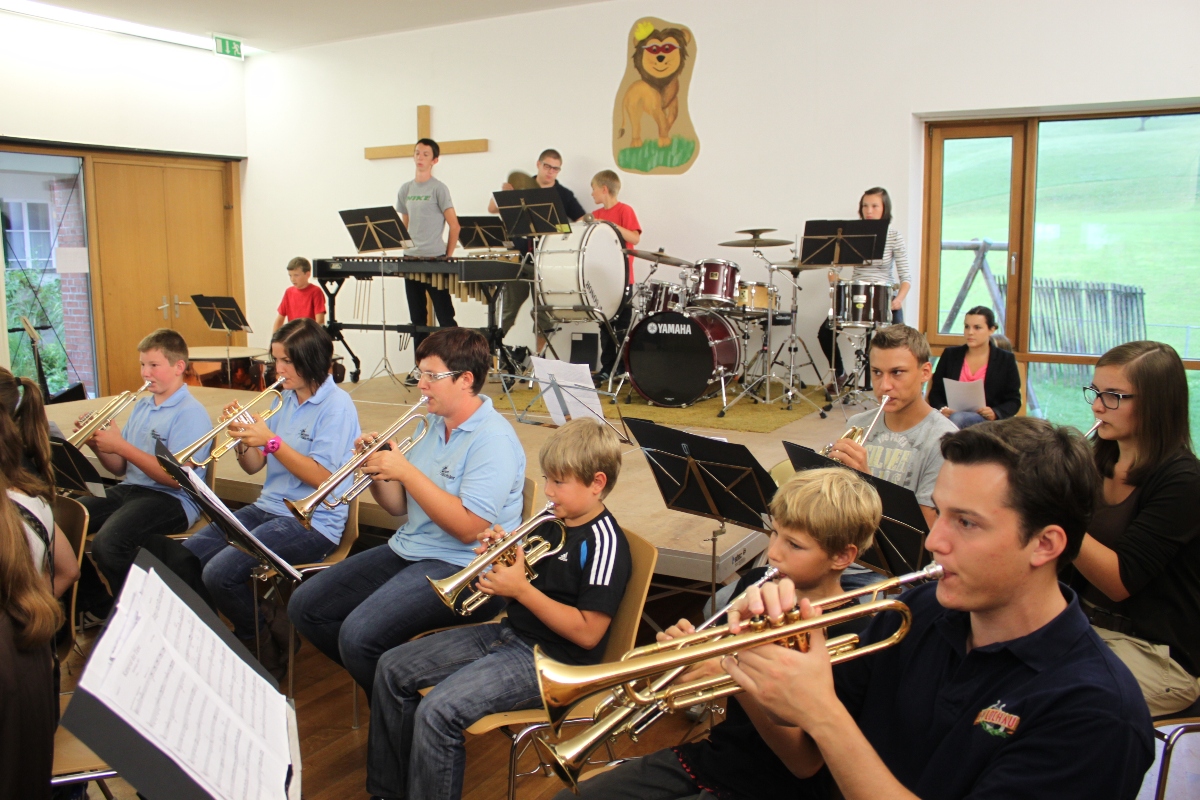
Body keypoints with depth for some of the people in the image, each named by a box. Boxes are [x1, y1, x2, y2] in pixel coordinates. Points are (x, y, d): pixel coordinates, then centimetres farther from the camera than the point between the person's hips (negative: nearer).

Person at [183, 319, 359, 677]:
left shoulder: (336, 404, -12)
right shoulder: (287, 399, 12)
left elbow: (322, 478, -18)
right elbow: (253, 466, 13)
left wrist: (271, 441, -22)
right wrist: (243, 439, -8)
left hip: (313, 522, -8)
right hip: (268, 508, 8)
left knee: (219, 573, -22)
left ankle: (265, 648, 4)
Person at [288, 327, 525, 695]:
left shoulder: (493, 440, -17)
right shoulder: (434, 426, 11)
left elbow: (468, 528, -25)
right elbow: (399, 506, 14)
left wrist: (405, 471, -22)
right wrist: (378, 472, -7)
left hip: (463, 570, -9)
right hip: (407, 551, 10)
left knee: (359, 635, -26)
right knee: (305, 606, 4)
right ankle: (373, 678, 20)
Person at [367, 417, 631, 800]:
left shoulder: (604, 542, -18)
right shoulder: (551, 523, 8)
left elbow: (587, 633, -21)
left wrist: (520, 589, -21)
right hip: (510, 632, 10)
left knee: (438, 711, -26)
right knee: (392, 669, 7)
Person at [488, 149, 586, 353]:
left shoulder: (564, 195, 5)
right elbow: (492, 209, 7)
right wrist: (503, 192, -12)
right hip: (518, 257, 2)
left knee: (544, 313, -1)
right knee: (509, 311, 5)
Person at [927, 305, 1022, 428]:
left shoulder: (1005, 360, 11)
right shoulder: (950, 355, 15)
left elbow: (1014, 401, 10)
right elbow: (935, 393, 15)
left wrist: (995, 413, -12)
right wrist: (942, 409, -8)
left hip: (986, 421, -2)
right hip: (951, 416, 2)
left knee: (956, 418, -37)